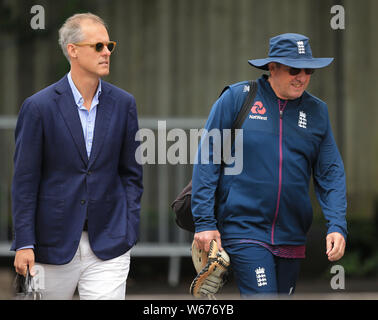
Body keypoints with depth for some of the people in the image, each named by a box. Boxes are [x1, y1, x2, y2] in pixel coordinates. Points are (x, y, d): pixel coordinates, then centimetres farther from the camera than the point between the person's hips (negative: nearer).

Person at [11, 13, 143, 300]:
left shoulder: (123, 104, 5)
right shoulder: (39, 107, -5)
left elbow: (131, 173, 11)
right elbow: (25, 181, -3)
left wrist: (129, 231, 2)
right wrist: (24, 243, -6)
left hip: (108, 244, 2)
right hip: (54, 243, -1)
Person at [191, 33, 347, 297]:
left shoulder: (317, 111, 9)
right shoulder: (236, 98, -2)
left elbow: (331, 173, 10)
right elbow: (207, 159, -1)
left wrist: (337, 226, -4)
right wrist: (204, 222, -7)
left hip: (292, 237, 5)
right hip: (244, 230, -5)